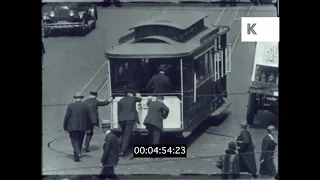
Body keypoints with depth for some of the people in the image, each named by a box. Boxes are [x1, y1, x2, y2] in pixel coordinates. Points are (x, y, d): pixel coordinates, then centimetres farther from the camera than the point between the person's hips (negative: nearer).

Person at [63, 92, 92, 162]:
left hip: (72, 127, -3)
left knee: (74, 141, 0)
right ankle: (77, 155, 23)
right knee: (80, 141, 16)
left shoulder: (70, 106, -6)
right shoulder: (86, 106, 0)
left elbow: (66, 117, -6)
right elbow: (89, 118, 3)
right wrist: (88, 127, 13)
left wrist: (65, 127, 3)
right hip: (82, 127, 3)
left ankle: (77, 154, -21)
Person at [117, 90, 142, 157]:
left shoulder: (121, 101, 13)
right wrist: (138, 96, 48)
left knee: (124, 134, 18)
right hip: (130, 118, -4)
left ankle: (124, 150, 23)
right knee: (127, 135, -7)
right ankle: (123, 151, -17)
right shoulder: (133, 98, 6)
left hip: (122, 119, 4)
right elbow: (140, 99, 27)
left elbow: (119, 111, 12)